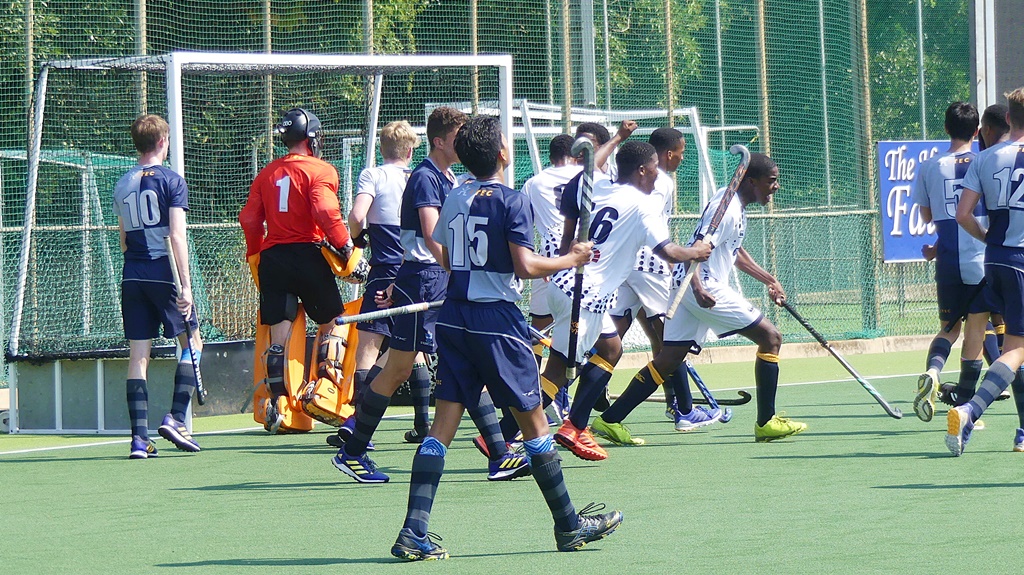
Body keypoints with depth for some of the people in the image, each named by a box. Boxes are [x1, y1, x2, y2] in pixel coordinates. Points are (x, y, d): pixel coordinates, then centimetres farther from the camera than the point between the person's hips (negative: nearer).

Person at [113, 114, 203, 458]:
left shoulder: (122, 186, 12)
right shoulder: (171, 181, -5)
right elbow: (177, 236, -12)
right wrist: (186, 285, -13)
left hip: (131, 275, 5)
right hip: (163, 272, -5)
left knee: (138, 356, 3)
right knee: (191, 343, 10)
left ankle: (139, 437, -3)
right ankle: (175, 418, -4)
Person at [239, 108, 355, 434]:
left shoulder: (267, 174, 13)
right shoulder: (320, 171, -4)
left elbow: (249, 219, 10)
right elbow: (326, 212, -19)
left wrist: (255, 257, 21)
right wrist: (345, 247, -11)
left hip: (272, 258, 5)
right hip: (308, 254, -5)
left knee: (278, 334, 4)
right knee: (331, 323, 11)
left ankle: (277, 401, -3)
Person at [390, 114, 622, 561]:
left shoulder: (454, 200, 8)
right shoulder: (511, 201, -10)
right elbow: (525, 266, -16)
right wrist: (571, 260, -1)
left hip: (453, 318, 5)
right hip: (497, 320, -5)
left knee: (443, 424, 2)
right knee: (533, 420, 7)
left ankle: (414, 532, -9)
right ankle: (569, 525, 17)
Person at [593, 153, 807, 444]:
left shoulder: (736, 207, 17)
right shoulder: (727, 208, -16)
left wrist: (769, 280, 35)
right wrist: (697, 287, -40)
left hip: (698, 288, 10)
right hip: (707, 288, -10)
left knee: (669, 359, 7)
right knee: (770, 337, -3)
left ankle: (609, 420, 4)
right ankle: (766, 423, 0)